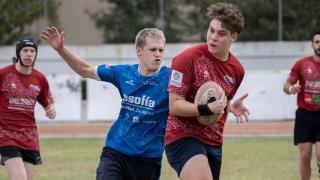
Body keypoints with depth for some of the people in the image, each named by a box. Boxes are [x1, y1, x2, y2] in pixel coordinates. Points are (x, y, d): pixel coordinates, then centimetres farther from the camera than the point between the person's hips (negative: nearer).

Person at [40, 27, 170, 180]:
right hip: (115, 150, 2)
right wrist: (60, 49, 7)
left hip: (148, 158, -2)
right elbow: (86, 70, 14)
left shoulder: (169, 78, -10)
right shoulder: (124, 73, 1)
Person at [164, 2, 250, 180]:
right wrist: (207, 109, -28)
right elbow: (174, 105, -14)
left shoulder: (237, 70, 6)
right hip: (183, 137, -7)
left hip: (214, 142, 7)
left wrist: (230, 107, 1)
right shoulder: (187, 59, -13)